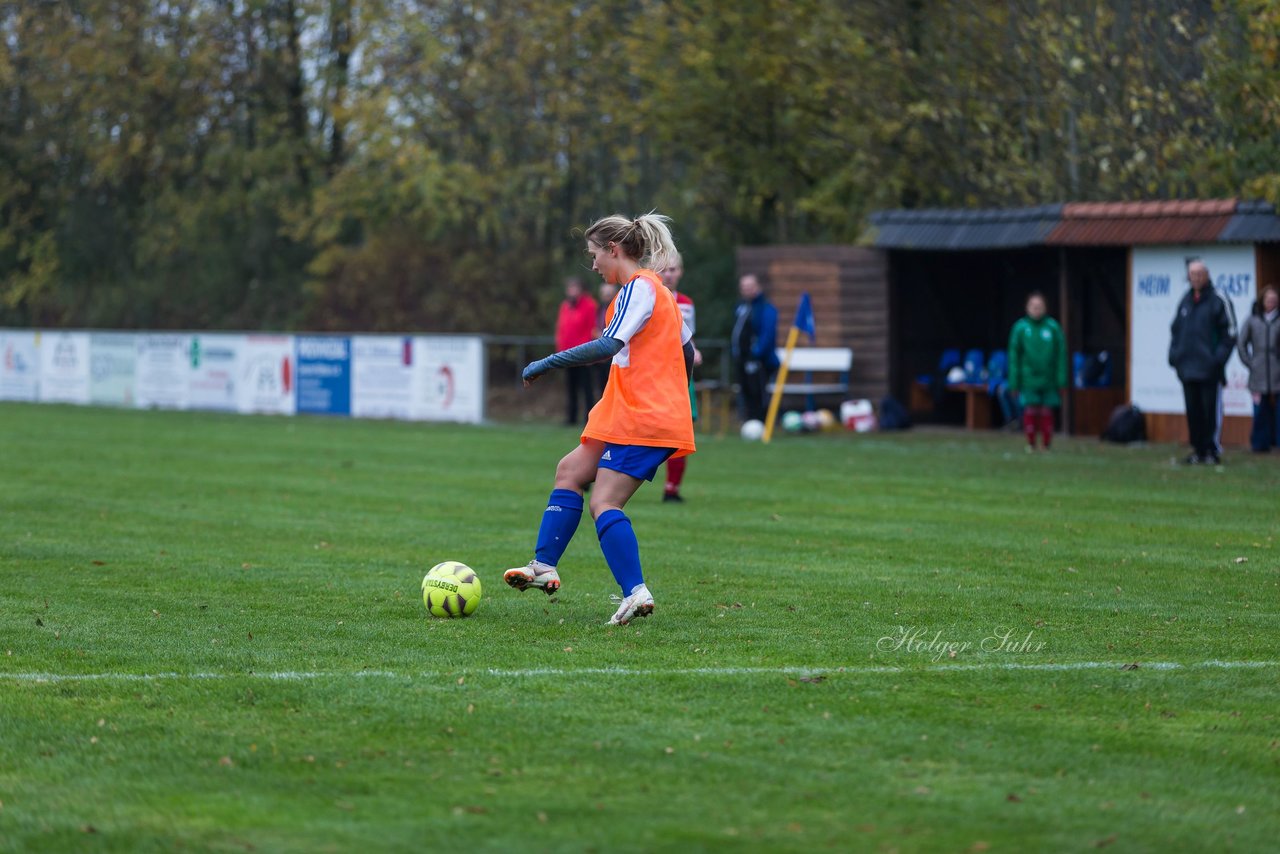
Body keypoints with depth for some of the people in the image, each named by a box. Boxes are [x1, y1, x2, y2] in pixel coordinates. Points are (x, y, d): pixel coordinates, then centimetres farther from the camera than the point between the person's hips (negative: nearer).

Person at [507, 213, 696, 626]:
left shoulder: (639, 287, -11)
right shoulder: (655, 288, 19)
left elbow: (609, 345, -24)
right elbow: (686, 348, 24)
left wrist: (549, 363, -22)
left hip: (641, 419, -10)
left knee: (604, 503, -14)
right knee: (570, 472, 12)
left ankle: (635, 592, -21)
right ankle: (545, 567, 8)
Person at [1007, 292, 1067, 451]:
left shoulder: (1053, 327, 0)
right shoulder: (1020, 327, -1)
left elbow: (1061, 354, 2)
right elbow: (1014, 356, 3)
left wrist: (1061, 381, -1)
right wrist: (1014, 382, 1)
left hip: (1048, 380, 0)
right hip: (1029, 380, 0)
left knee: (1047, 413, 1)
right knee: (1030, 411, -4)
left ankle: (1046, 445, 10)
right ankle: (1030, 443, 9)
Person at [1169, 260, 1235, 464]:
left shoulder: (1217, 301, -3)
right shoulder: (1185, 301, 13)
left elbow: (1229, 333, -4)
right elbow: (1175, 330, 21)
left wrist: (1219, 358, -11)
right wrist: (1174, 355, 8)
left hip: (1209, 370, -5)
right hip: (1187, 369, 5)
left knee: (1210, 410, -6)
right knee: (1193, 411, 6)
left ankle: (1212, 449, -1)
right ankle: (1198, 450, 12)